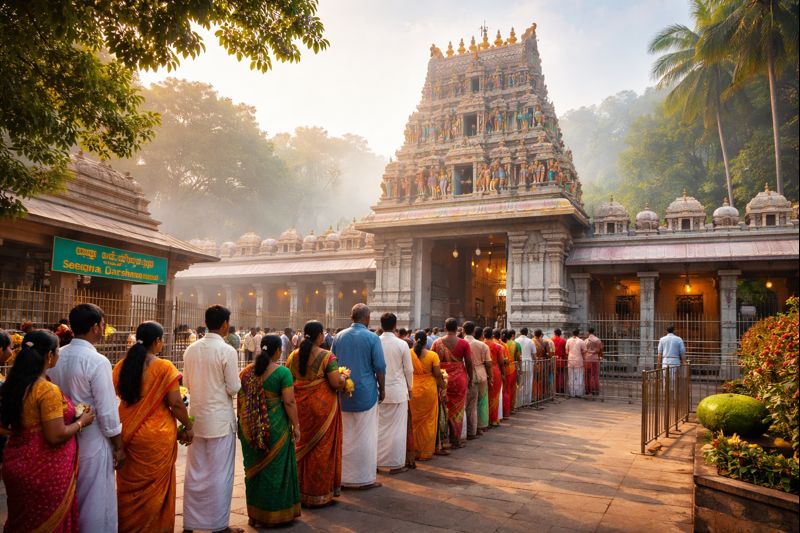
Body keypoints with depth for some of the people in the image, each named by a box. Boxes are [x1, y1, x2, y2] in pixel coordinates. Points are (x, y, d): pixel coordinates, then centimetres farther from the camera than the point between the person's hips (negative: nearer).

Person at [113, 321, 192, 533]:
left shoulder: (122, 365, -1)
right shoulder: (164, 367, -15)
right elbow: (176, 403, -16)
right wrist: (188, 427, -3)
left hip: (128, 433, 5)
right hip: (157, 435, -5)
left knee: (130, 483, 20)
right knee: (155, 486, 12)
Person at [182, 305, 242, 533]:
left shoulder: (191, 349, 1)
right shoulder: (227, 351, -16)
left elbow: (186, 382, 10)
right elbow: (234, 388, -14)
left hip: (196, 416, 5)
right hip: (220, 418, -5)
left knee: (195, 472, 15)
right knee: (220, 473, 6)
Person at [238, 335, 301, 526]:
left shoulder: (247, 371, 2)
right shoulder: (283, 372, -14)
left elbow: (240, 399, 8)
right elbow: (289, 402, -16)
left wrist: (245, 424, 18)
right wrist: (296, 426, -7)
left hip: (251, 429, 5)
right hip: (275, 427, -5)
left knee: (254, 468, 16)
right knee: (275, 469, 10)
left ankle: (255, 514, 27)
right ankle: (274, 514, 19)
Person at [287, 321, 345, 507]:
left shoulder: (294, 355, 1)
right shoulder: (327, 356, -14)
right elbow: (336, 383, -19)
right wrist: (343, 377, 1)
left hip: (300, 406, 5)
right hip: (322, 406, -5)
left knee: (302, 445, 17)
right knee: (321, 447, 7)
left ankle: (299, 489, 28)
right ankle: (319, 493, 17)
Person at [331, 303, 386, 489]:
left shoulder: (339, 336, 4)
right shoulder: (372, 338, -10)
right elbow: (380, 367, -9)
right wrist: (382, 389, 4)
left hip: (343, 394, 4)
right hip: (366, 393, -4)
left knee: (345, 435, 12)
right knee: (365, 436, 5)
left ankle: (345, 476, 19)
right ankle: (364, 477, 11)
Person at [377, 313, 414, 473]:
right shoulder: (402, 344, -8)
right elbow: (409, 369, -3)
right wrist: (410, 387, 12)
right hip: (398, 391, -2)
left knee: (379, 427, 12)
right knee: (397, 428, 5)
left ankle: (376, 461, 18)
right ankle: (396, 464, 10)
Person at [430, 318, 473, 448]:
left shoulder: (437, 342, -1)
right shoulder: (463, 343, -5)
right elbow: (469, 363, -2)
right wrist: (470, 379, 10)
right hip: (459, 379, -1)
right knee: (457, 410, 9)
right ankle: (455, 440, 14)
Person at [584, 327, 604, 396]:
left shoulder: (585, 341, -2)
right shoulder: (598, 340, -2)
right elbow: (601, 350, 5)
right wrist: (600, 357, 22)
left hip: (587, 360, 1)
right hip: (595, 359, -1)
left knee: (587, 375, 8)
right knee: (595, 375, 4)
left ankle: (588, 390, 12)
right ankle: (595, 390, 4)